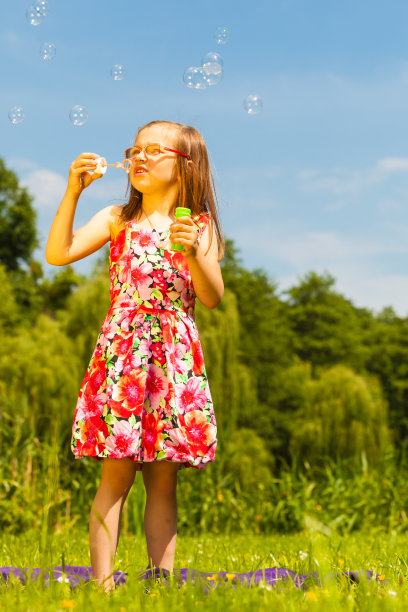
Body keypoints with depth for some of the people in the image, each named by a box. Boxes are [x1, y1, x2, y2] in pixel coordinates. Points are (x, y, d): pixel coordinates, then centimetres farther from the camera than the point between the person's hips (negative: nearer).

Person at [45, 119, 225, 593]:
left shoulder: (199, 227, 8)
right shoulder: (116, 219, 8)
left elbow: (212, 299, 1)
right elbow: (58, 254, -4)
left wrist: (194, 253, -15)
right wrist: (73, 192, -9)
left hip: (174, 356, 1)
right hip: (122, 351, -1)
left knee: (163, 480, 5)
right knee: (116, 474, -4)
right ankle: (102, 581, -2)